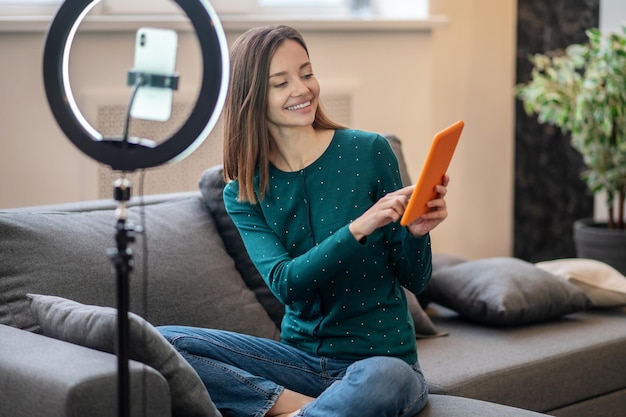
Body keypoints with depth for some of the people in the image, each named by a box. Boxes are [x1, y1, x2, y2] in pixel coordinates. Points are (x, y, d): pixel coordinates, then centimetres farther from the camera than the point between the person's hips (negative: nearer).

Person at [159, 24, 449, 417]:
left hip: (383, 356, -3)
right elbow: (286, 284, -13)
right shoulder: (244, 193, 3)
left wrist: (416, 232, -22)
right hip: (301, 353, 4)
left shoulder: (369, 152, -4)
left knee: (381, 379, -41)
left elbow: (415, 279, 1)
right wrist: (358, 228, -27)